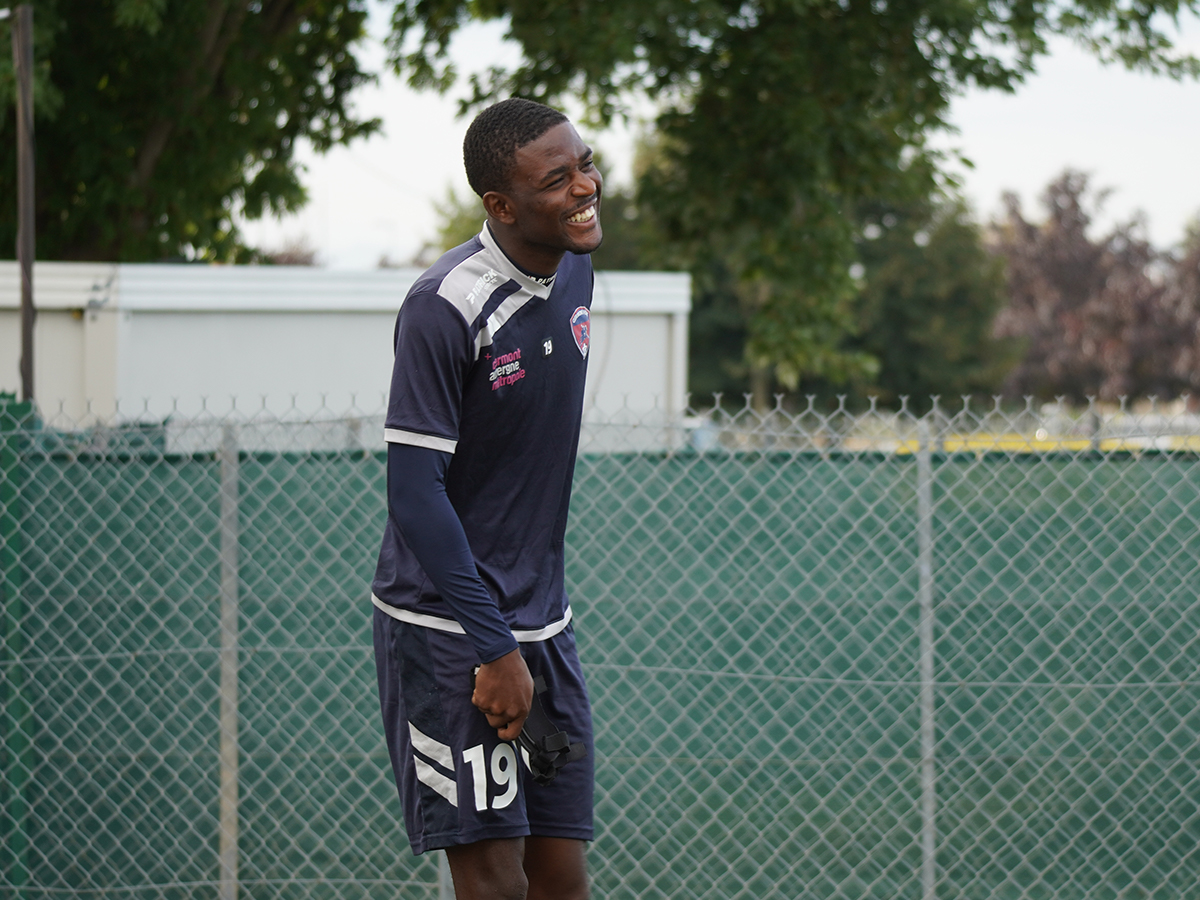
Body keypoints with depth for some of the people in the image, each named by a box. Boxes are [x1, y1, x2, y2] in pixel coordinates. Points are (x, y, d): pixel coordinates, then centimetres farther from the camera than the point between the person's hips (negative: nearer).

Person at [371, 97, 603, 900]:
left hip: (542, 623, 7)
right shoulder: (444, 308, -19)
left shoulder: (574, 270, 5)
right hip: (448, 628, -7)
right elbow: (414, 493, -19)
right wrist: (493, 648, -20)